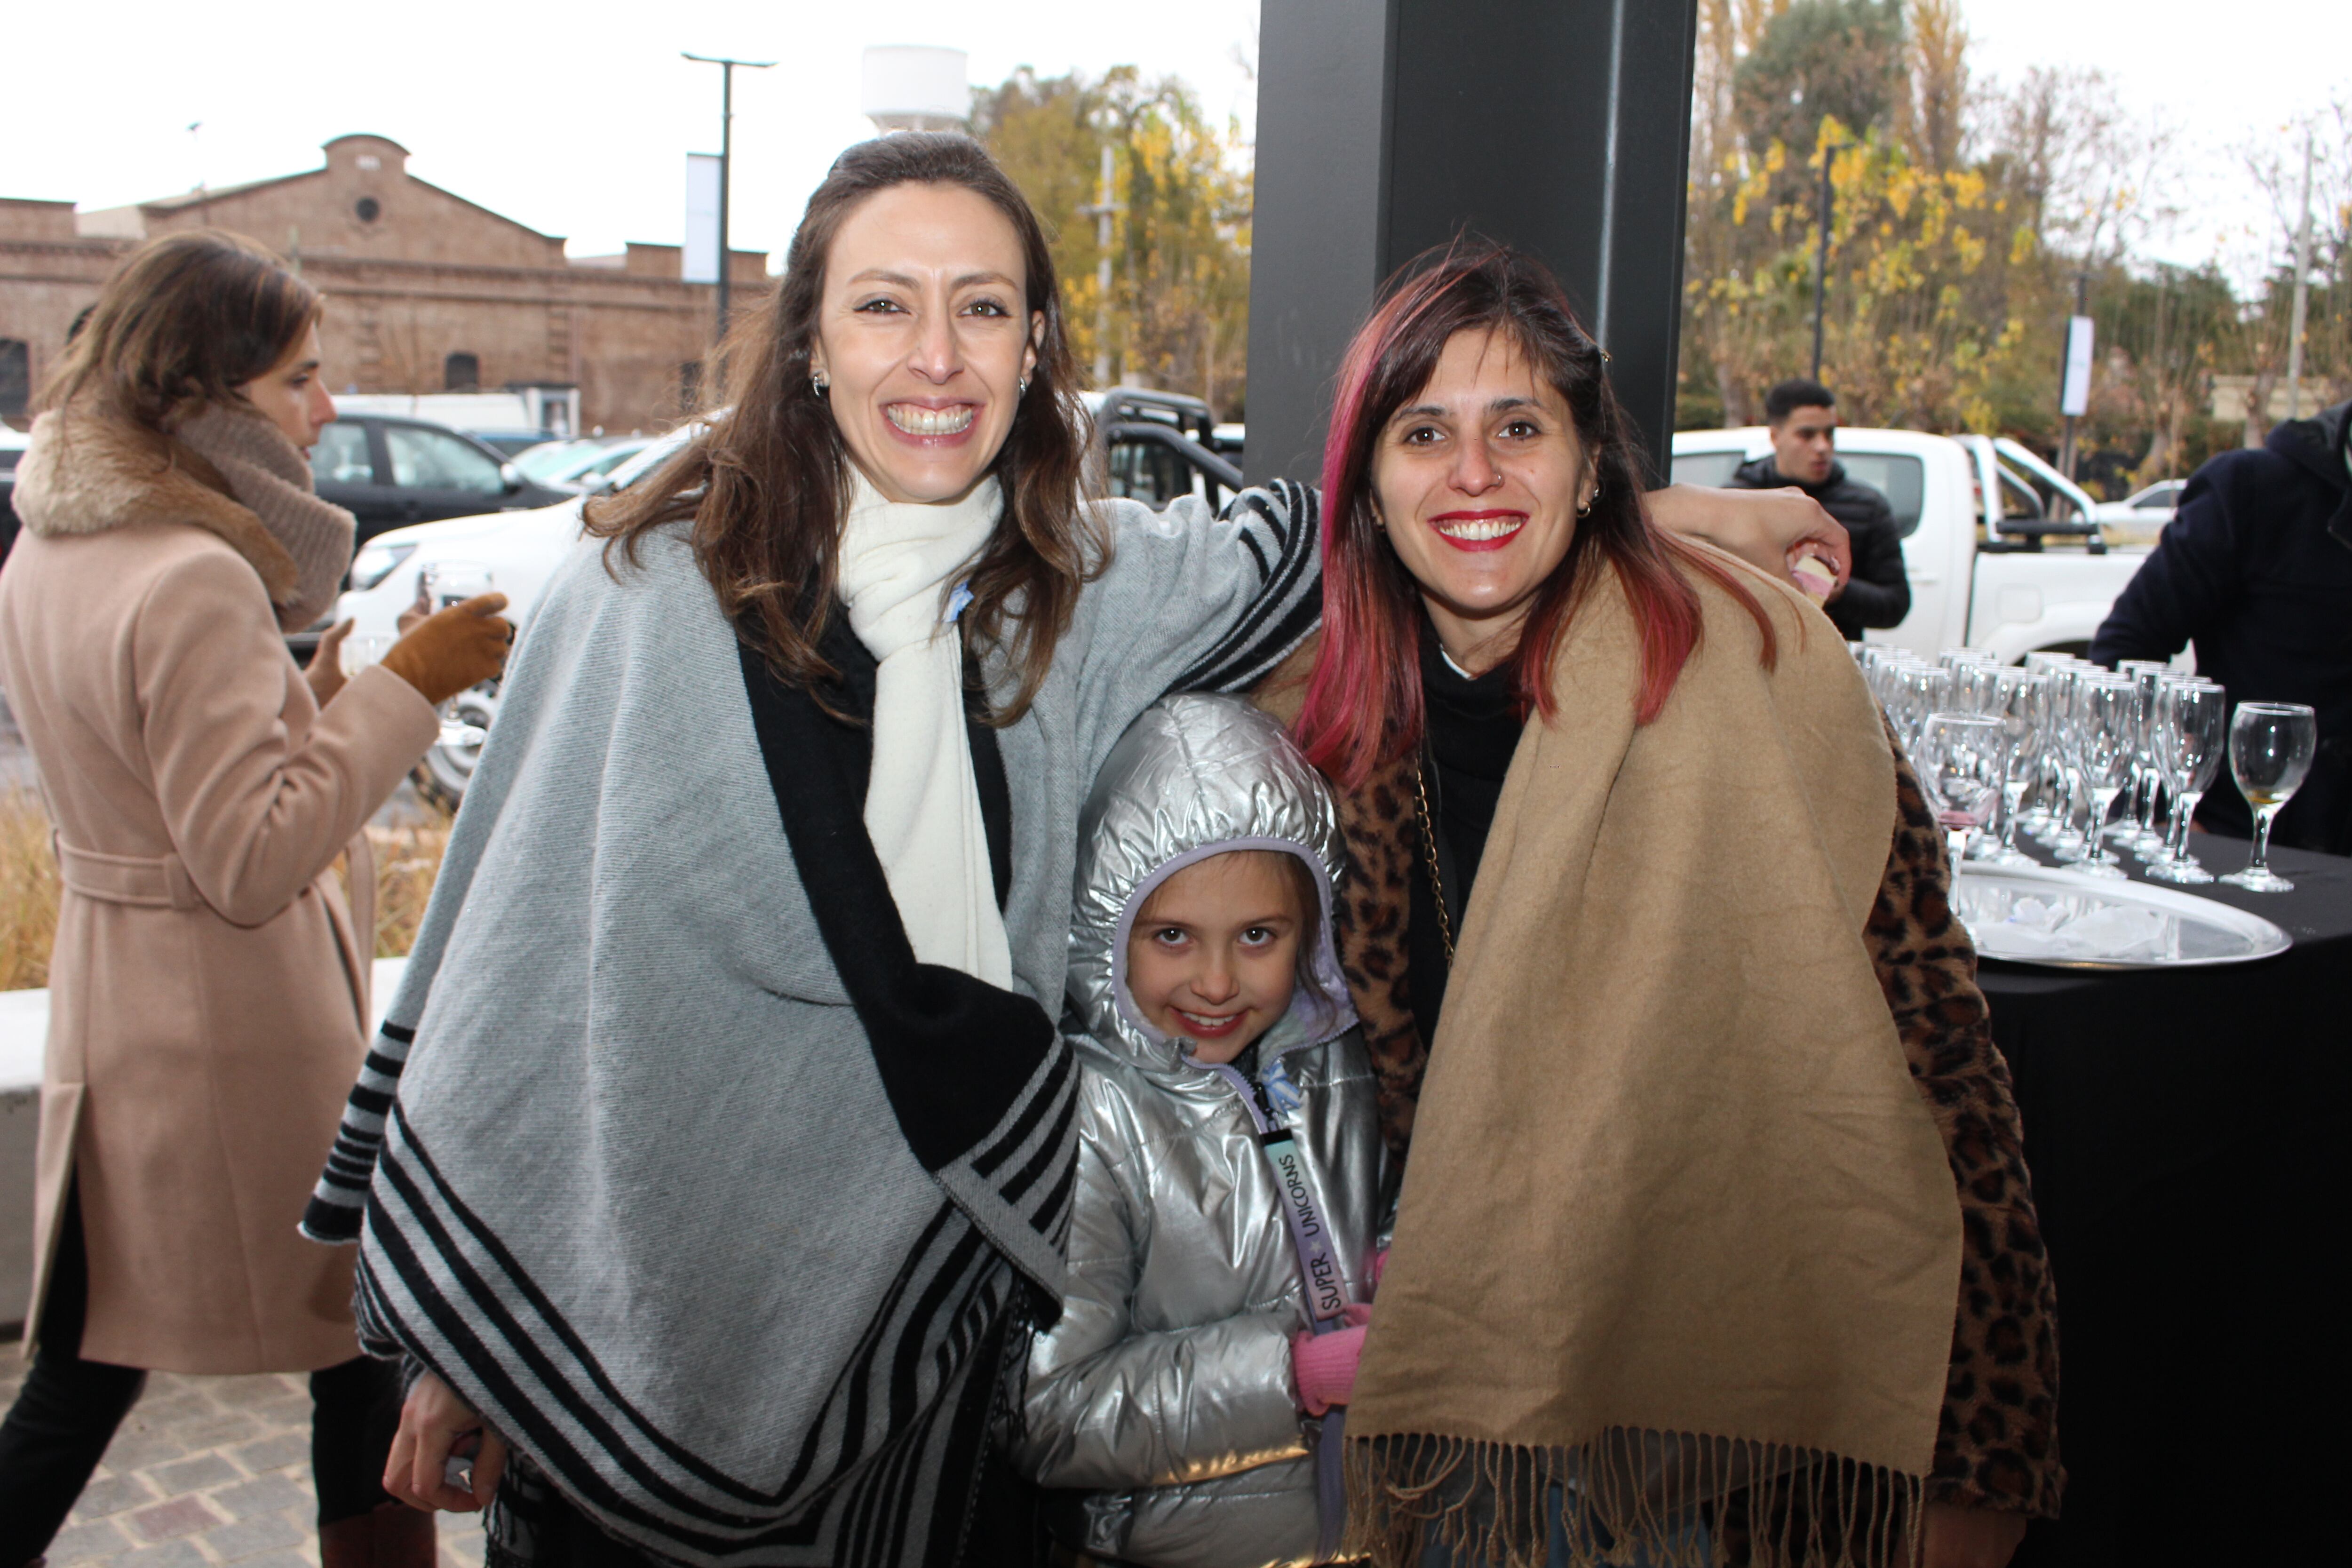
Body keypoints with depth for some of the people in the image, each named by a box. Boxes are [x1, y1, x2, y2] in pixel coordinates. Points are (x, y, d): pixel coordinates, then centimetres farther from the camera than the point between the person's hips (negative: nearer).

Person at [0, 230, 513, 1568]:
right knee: (363, 1354, 8)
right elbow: (254, 863, -22)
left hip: (114, 1008, 9)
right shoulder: (198, 581, -22)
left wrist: (304, 698, 10)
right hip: (239, 1030, -9)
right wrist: (399, 690, -20)